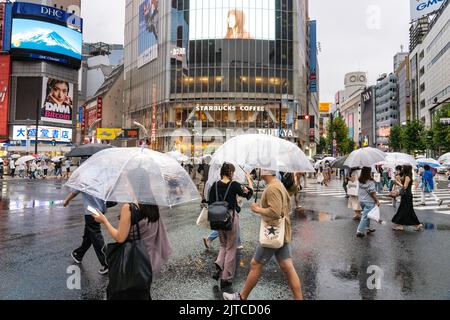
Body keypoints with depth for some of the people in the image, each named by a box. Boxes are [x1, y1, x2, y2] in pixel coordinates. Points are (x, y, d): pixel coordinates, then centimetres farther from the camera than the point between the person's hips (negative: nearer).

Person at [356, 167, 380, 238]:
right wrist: (377, 201, -7)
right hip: (369, 202, -7)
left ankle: (367, 228, 32)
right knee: (365, 216, -2)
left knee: (366, 215, 21)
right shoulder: (370, 182, -19)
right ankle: (359, 231, -1)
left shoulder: (360, 181, 2)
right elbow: (372, 193, -17)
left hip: (362, 201, 7)